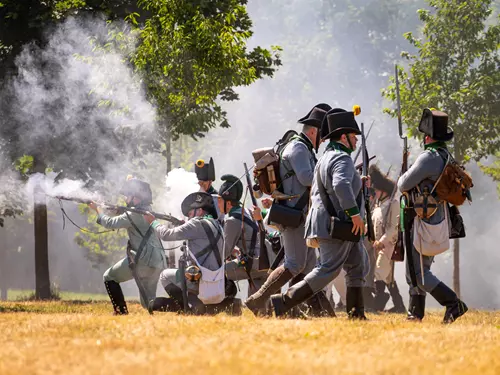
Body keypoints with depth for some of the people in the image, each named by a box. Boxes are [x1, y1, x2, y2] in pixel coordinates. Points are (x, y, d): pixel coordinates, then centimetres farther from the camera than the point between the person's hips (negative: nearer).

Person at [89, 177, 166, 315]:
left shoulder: (134, 215, -11)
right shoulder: (148, 210, 15)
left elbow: (110, 223, -8)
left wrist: (97, 209, 7)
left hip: (142, 261, -8)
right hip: (157, 262, 8)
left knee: (109, 277, 10)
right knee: (148, 302, 13)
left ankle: (121, 312, 3)